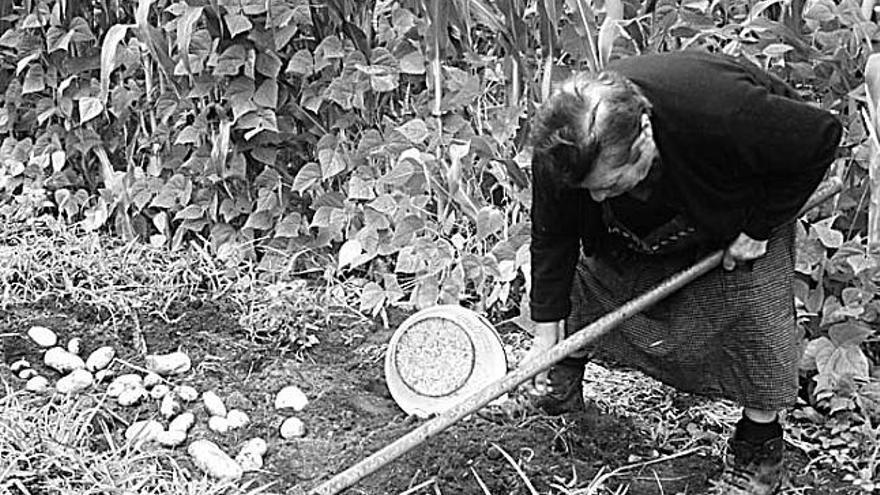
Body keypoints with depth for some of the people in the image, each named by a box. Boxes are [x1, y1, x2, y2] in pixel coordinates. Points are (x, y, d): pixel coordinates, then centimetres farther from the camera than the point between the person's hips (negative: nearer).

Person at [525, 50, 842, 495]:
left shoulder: (725, 115, -48)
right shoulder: (563, 149, -35)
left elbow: (822, 136, -30)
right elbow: (552, 235, -17)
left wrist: (759, 227, -27)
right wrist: (546, 328, -16)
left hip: (747, 199, -3)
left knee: (754, 305, -12)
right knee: (597, 267, 1)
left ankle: (759, 445, 8)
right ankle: (568, 363, 32)